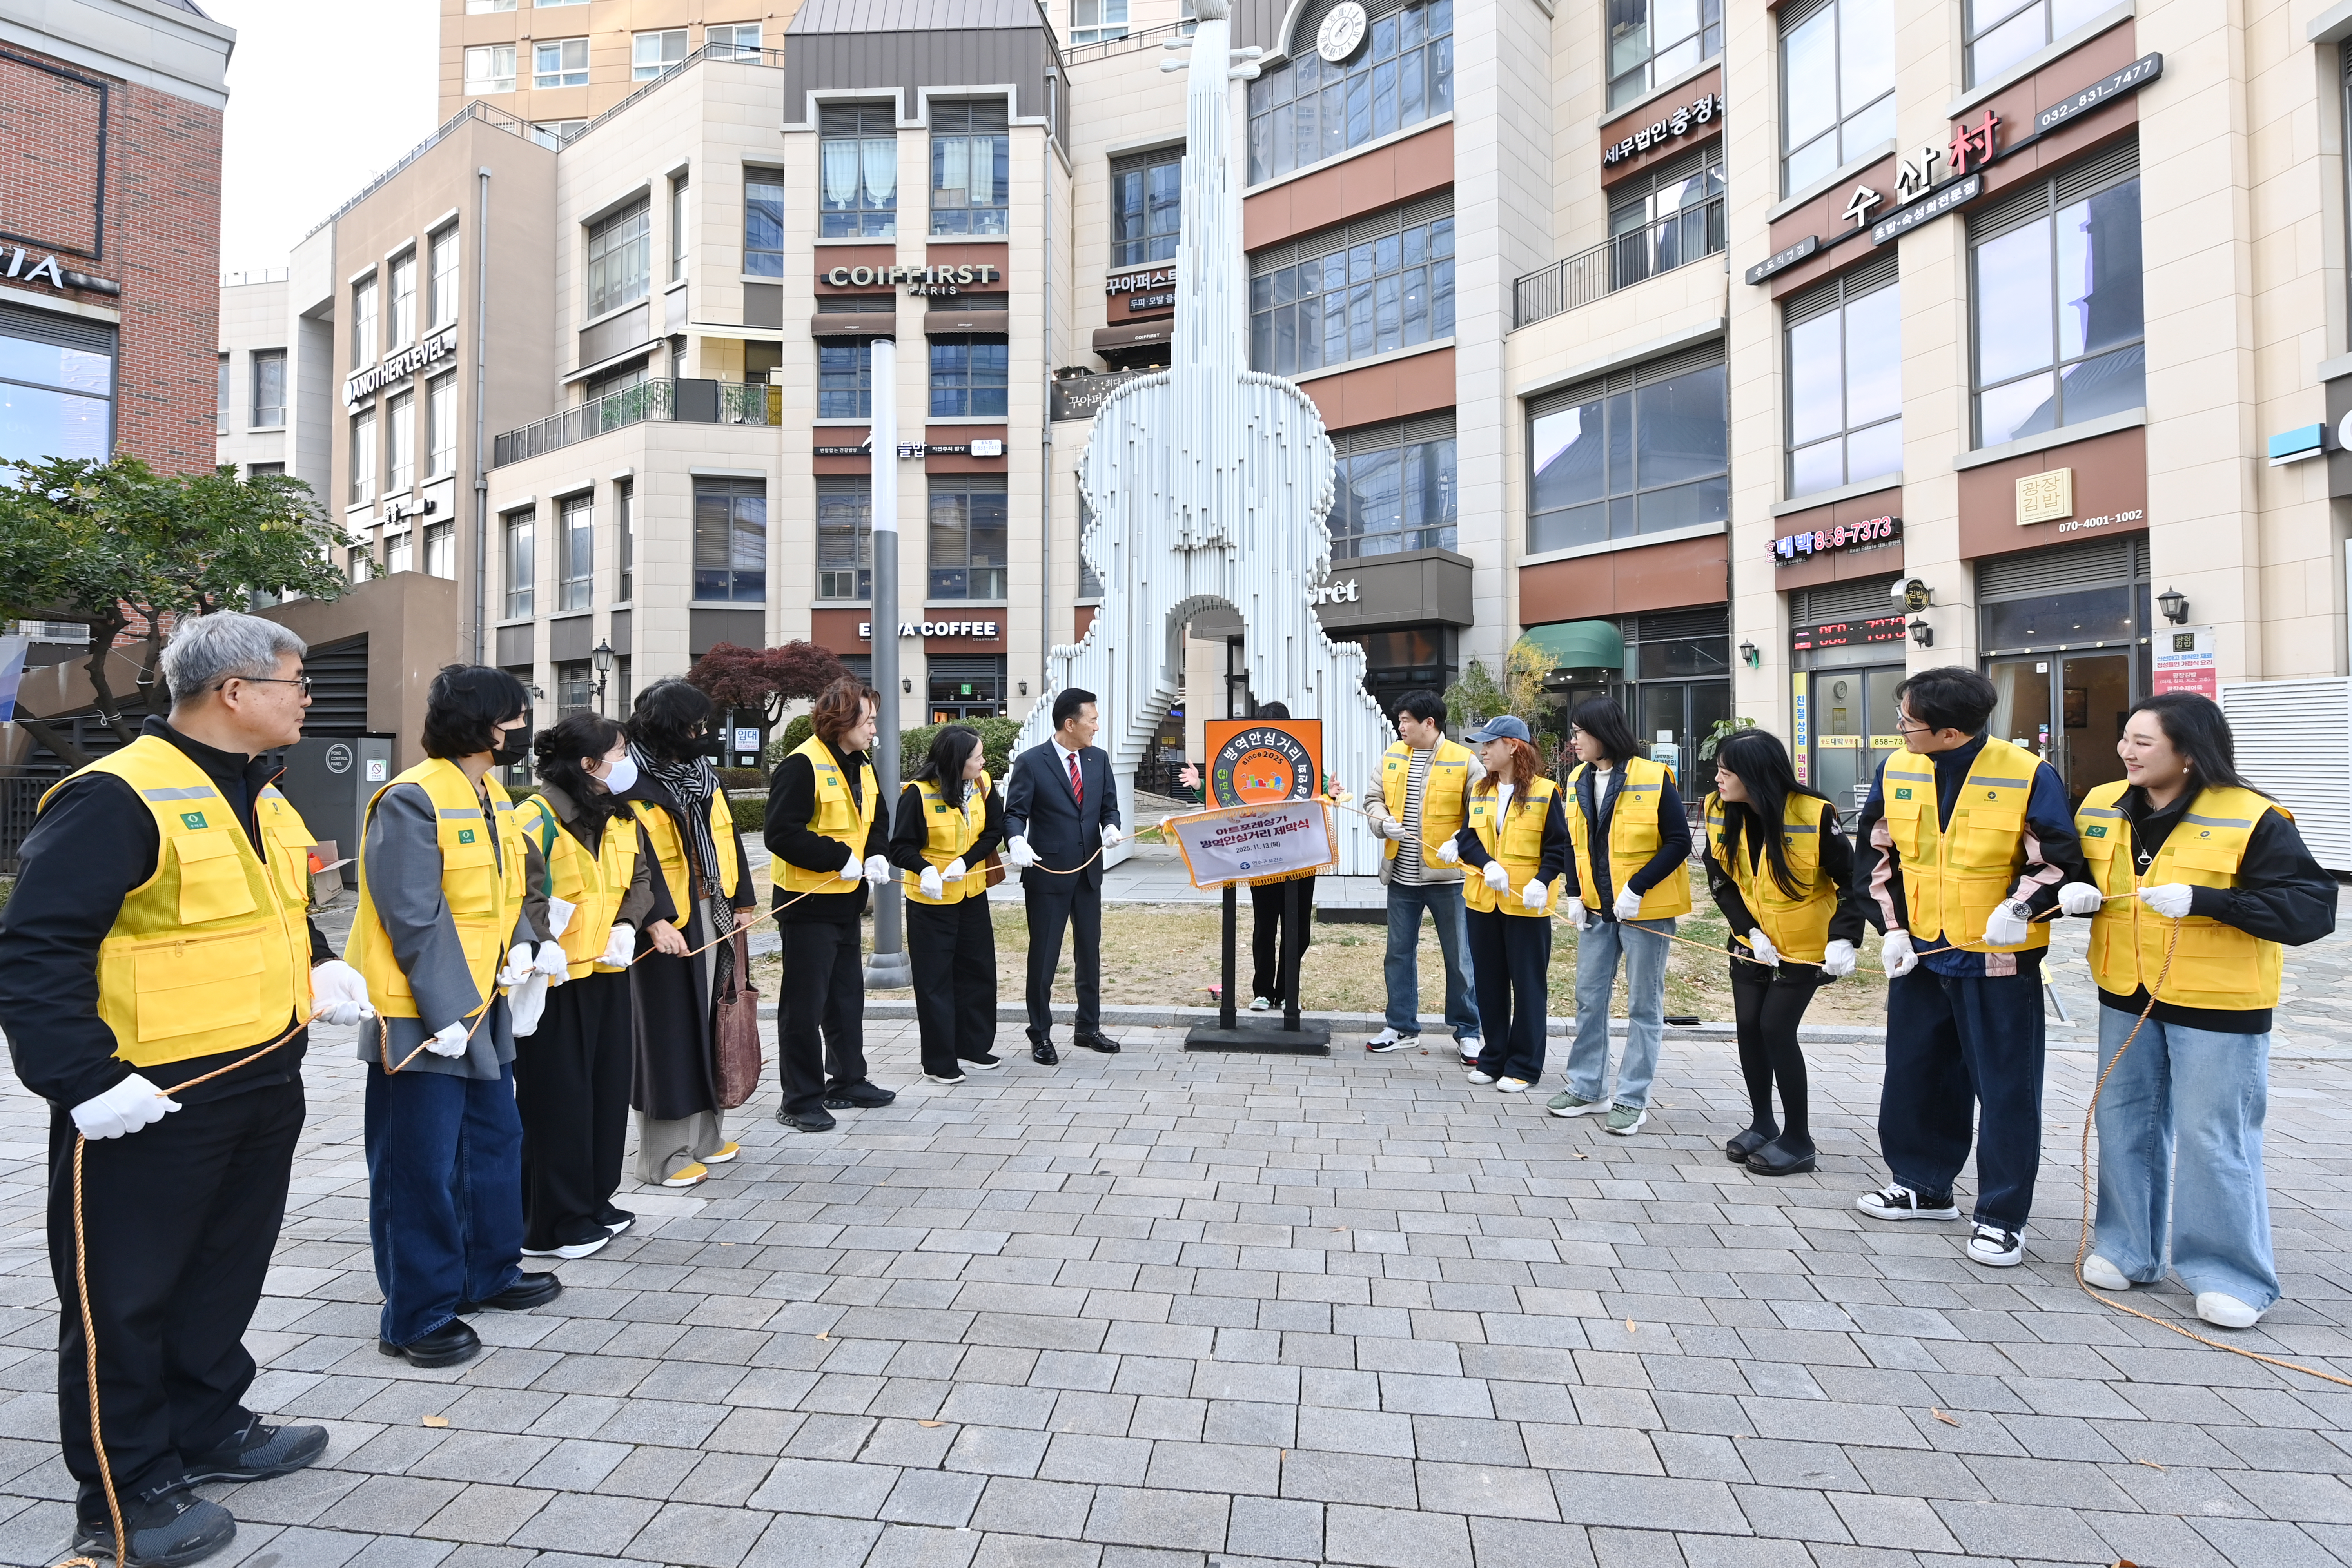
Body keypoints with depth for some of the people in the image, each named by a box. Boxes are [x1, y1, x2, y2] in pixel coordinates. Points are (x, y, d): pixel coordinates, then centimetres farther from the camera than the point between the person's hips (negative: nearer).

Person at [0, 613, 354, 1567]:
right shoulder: (116, 797, -19)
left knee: (227, 1271, 21)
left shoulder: (259, 795, 9)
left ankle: (209, 1427, 39)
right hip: (151, 1101, -8)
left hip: (265, 1084, 9)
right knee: (127, 1294, 8)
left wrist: (319, 968, 7)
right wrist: (84, 1079, -24)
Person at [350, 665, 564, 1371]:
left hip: (483, 1005, 9)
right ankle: (418, 1317, 16)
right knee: (422, 1168, 2)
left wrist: (522, 943, -1)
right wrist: (445, 1012, -22)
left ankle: (489, 1272, 36)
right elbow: (416, 918, -22)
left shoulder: (493, 797, 10)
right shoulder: (412, 801, -19)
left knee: (495, 1141, 19)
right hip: (423, 1017, -9)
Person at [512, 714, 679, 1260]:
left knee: (607, 1090, 15)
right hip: (555, 983, -8)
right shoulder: (536, 819, -16)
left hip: (609, 974, 8)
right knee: (556, 1100, 3)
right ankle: (551, 1225, 18)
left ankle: (593, 1203, 31)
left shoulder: (623, 820, 9)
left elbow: (640, 879, 17)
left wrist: (628, 925, 1)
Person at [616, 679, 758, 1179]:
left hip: (712, 915, 7)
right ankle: (665, 1155, 12)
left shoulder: (703, 774, 10)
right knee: (670, 1031, 0)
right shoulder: (633, 786, -13)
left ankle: (704, 1134, 27)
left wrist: (742, 901, 11)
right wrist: (658, 921, -26)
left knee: (709, 1023, 14)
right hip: (669, 922, -7)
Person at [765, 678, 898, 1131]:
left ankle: (847, 1080, 32)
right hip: (808, 903, -9)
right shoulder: (803, 765, -18)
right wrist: (840, 859, -23)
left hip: (847, 901, 9)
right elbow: (781, 834, -24)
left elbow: (876, 821, 21)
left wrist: (877, 856, 1)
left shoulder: (862, 767, 9)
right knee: (805, 1004, 1)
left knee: (848, 996, 18)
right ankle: (800, 1100, 12)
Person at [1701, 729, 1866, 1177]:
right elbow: (1721, 882, 0)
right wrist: (1748, 930, -10)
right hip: (1751, 943, 5)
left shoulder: (1815, 816, -23)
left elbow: (1850, 880, -13)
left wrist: (1843, 939, -22)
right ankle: (1763, 1123, 24)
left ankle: (1798, 1140, 7)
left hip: (1805, 946, -5)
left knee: (1776, 1028, -8)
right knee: (1748, 1025, 5)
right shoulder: (1719, 814, -9)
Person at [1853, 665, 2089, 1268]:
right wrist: (1893, 928, -3)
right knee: (1914, 1075, 15)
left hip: (1998, 960, -5)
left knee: (2006, 1088, 4)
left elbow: (2059, 860, -8)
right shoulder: (1896, 771, 0)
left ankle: (2003, 1217, 18)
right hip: (1919, 953, 5)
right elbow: (1876, 856, 5)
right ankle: (1923, 1186, 33)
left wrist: (2020, 908, -26)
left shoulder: (2028, 775, -14)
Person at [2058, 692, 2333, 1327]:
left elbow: (2312, 907, -19)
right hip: (2126, 998, 5)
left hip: (2217, 1008, -5)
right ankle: (2127, 1250, 29)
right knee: (2125, 1125, 14)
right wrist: (2071, 891, -8)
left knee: (2215, 1140, 2)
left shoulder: (2252, 819, -15)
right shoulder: (2100, 806, 1)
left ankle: (2233, 1275, 20)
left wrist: (2202, 901, -31)